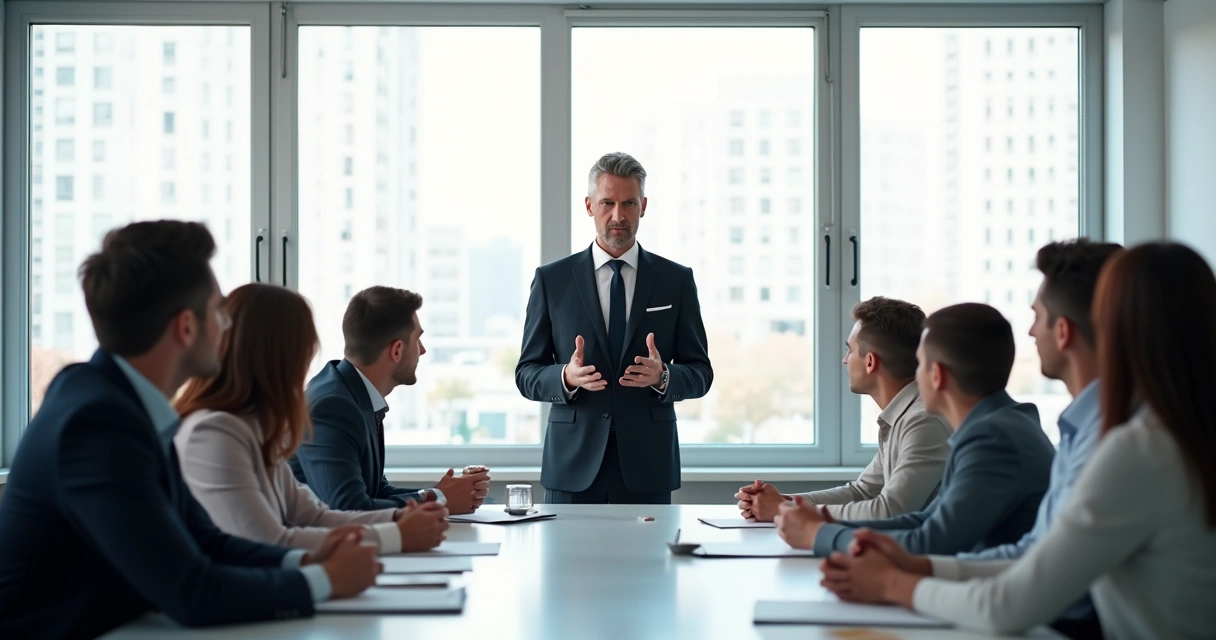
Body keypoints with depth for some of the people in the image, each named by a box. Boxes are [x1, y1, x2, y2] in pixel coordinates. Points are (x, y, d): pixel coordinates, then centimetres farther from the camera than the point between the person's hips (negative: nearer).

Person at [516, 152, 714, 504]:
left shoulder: (676, 280, 5)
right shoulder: (551, 280, 4)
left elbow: (700, 373, 6)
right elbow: (527, 374, 4)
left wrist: (663, 377, -15)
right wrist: (566, 377, -16)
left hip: (648, 466, 0)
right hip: (574, 466, 0)